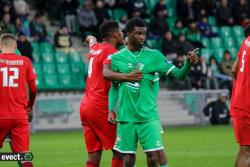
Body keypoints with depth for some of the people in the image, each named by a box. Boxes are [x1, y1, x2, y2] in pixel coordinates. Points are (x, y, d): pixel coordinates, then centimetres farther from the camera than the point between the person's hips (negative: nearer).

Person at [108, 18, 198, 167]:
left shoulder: (153, 55, 0)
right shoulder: (117, 58, 2)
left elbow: (178, 74, -4)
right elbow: (114, 87, 11)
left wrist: (189, 63, -23)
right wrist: (111, 110, 2)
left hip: (148, 115, -1)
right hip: (126, 116, 1)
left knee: (153, 155, -9)